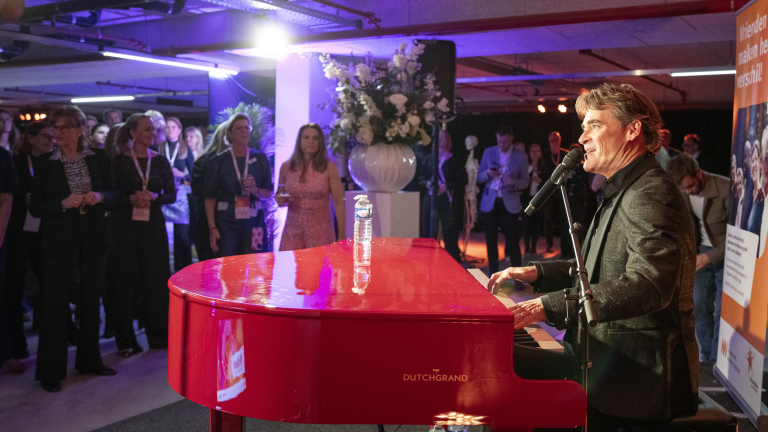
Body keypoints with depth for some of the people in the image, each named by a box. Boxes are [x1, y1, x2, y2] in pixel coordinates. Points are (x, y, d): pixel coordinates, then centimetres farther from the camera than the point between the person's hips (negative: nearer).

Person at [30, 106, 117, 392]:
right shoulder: (46, 164, -1)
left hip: (94, 240, 2)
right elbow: (35, 208, -1)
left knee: (91, 301, 12)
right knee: (54, 304, -1)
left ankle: (89, 360, 27)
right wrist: (64, 204, -17)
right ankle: (50, 371, 9)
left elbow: (113, 194, 8)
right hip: (59, 242, -2)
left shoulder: (98, 158, 3)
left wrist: (99, 197, -13)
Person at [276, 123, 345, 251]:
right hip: (293, 230, 2)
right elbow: (279, 197, 20)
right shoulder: (286, 167, 6)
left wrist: (341, 237, -8)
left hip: (320, 231, -2)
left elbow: (339, 203, -4)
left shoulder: (329, 168, -3)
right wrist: (280, 201, -4)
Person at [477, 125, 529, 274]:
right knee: (491, 241, 7)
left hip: (510, 204, -2)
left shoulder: (521, 156, 0)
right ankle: (493, 274, 17)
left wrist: (513, 181, -19)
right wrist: (488, 173, -16)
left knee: (512, 241, -5)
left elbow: (525, 182, 2)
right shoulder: (488, 152, 5)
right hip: (490, 203, 2)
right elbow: (479, 177, 7)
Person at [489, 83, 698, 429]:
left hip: (642, 372, -10)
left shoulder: (651, 194, -17)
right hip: (615, 357, 10)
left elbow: (647, 286, -31)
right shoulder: (623, 192, 18)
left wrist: (549, 306, -35)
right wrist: (537, 274, 9)